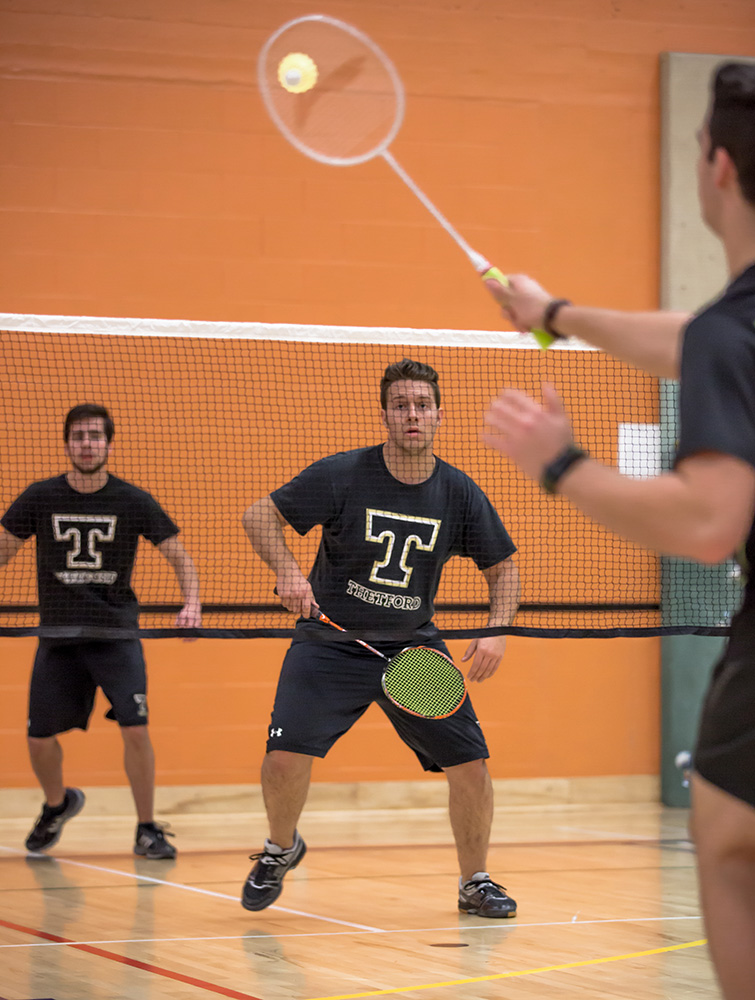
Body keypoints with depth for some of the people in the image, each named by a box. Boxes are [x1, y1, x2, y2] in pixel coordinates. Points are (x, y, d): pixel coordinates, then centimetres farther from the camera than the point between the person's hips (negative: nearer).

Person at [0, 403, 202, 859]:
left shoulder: (133, 501, -4)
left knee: (135, 728, -16)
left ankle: (147, 830, 0)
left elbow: (179, 555, 1)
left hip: (116, 633, -2)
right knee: (40, 738, 2)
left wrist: (192, 604, -16)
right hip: (57, 634, 2)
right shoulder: (40, 498, -1)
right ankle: (57, 804, 34)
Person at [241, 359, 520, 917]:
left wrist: (497, 630, -10)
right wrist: (287, 570, -23)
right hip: (331, 641, -2)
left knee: (471, 765, -6)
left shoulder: (460, 494, -4)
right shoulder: (342, 476, -12)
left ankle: (475, 883, 17)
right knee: (286, 756, -17)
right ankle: (281, 849, 16)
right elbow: (260, 515, -6)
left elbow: (502, 567, 7)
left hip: (415, 646, 2)